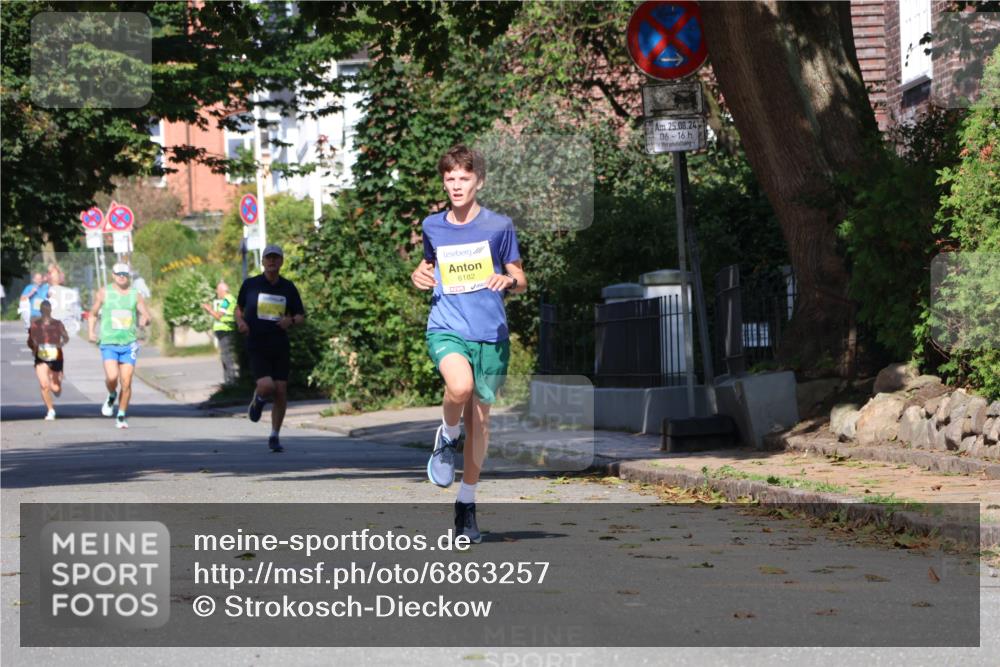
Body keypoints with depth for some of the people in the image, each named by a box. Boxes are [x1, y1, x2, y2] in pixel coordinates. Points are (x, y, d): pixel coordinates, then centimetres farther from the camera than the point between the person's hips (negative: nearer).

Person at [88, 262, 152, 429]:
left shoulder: (136, 295, 6)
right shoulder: (104, 293, 5)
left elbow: (147, 316, 2)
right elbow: (93, 314, 15)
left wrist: (145, 320, -21)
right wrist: (91, 331, 2)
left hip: (129, 344, 1)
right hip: (108, 342, -1)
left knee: (126, 382, -3)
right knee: (112, 377, -20)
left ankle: (122, 416, 11)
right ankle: (111, 395, 13)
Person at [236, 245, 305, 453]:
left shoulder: (288, 287, 5)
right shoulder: (250, 284, 1)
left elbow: (301, 316, 12)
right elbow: (239, 307, 16)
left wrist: (291, 321, -10)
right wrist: (240, 322, -6)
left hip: (280, 347, 2)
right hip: (257, 347, -2)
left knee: (281, 392, -1)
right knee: (266, 386, -21)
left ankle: (275, 437, 14)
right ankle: (257, 402, 17)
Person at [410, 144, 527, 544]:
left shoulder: (499, 226, 1)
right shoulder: (432, 226, 8)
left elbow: (521, 281, 7)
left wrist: (509, 280, -16)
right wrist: (420, 275, 4)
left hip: (490, 333, 0)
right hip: (446, 327, 0)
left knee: (480, 417, 6)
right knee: (460, 385, -32)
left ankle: (467, 504, 20)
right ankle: (447, 436, 0)